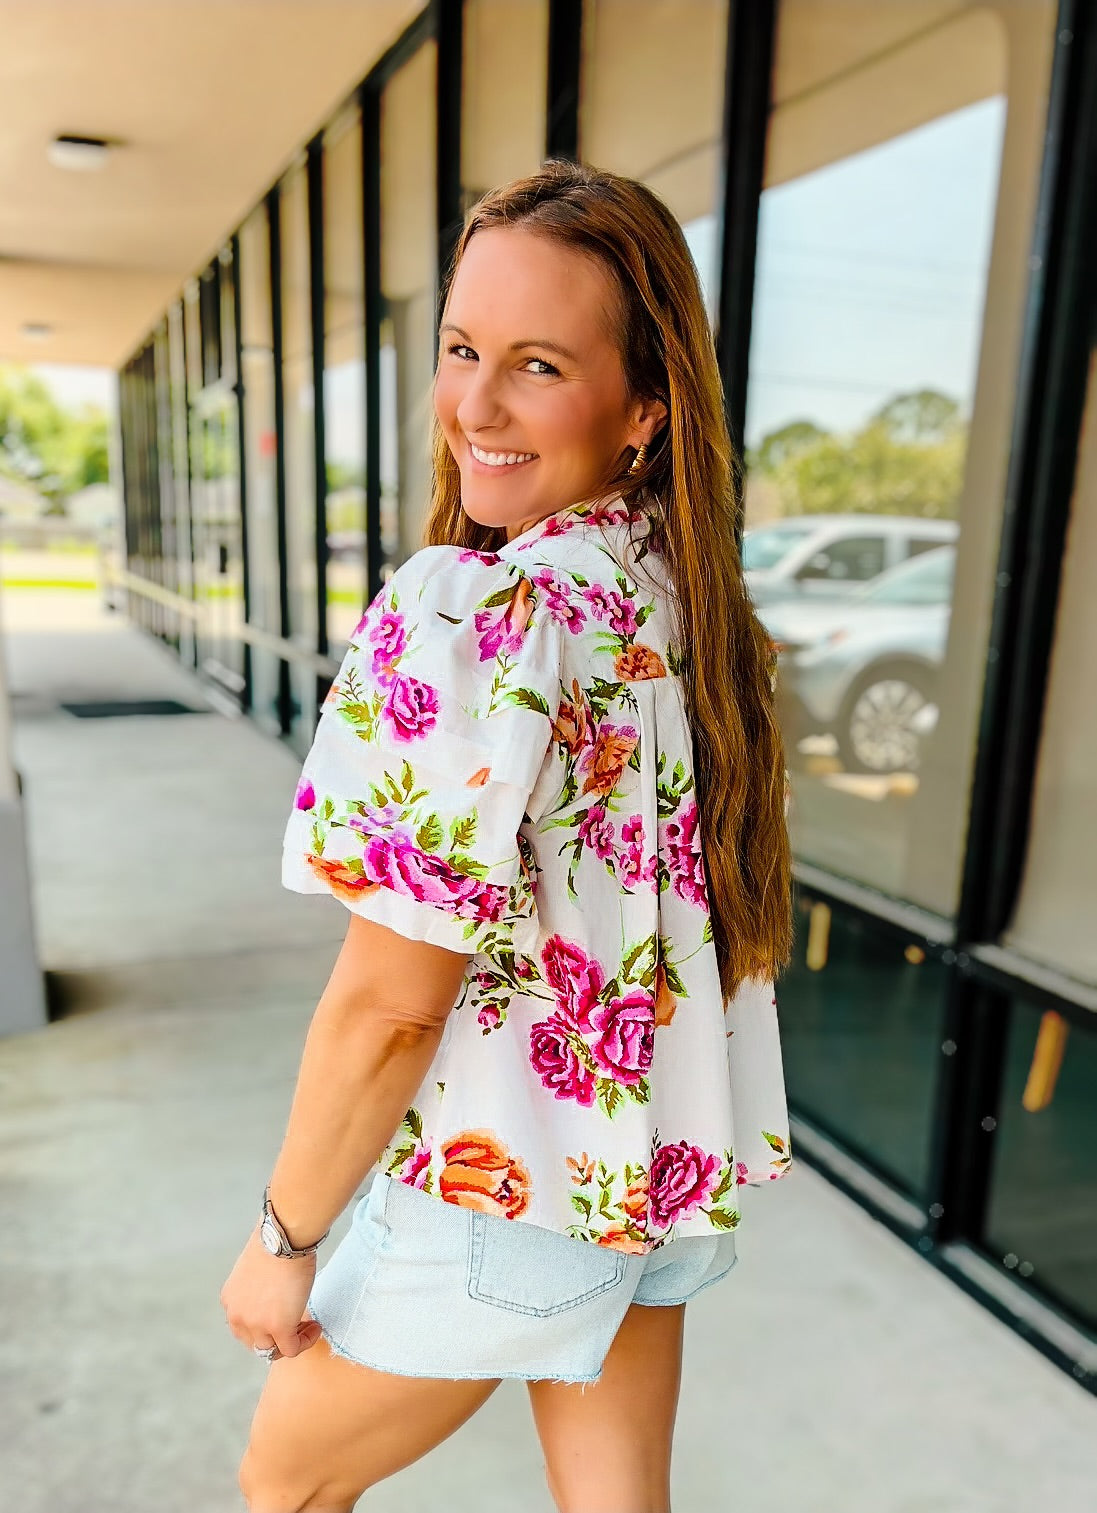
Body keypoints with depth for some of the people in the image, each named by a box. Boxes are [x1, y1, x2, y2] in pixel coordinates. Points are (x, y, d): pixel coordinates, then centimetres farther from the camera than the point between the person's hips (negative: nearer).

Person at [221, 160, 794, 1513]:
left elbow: (391, 1005, -25)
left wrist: (283, 1238, -8)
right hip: (677, 1174, 7)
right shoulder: (695, 597, -1)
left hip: (502, 1194, -6)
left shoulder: (468, 609, -27)